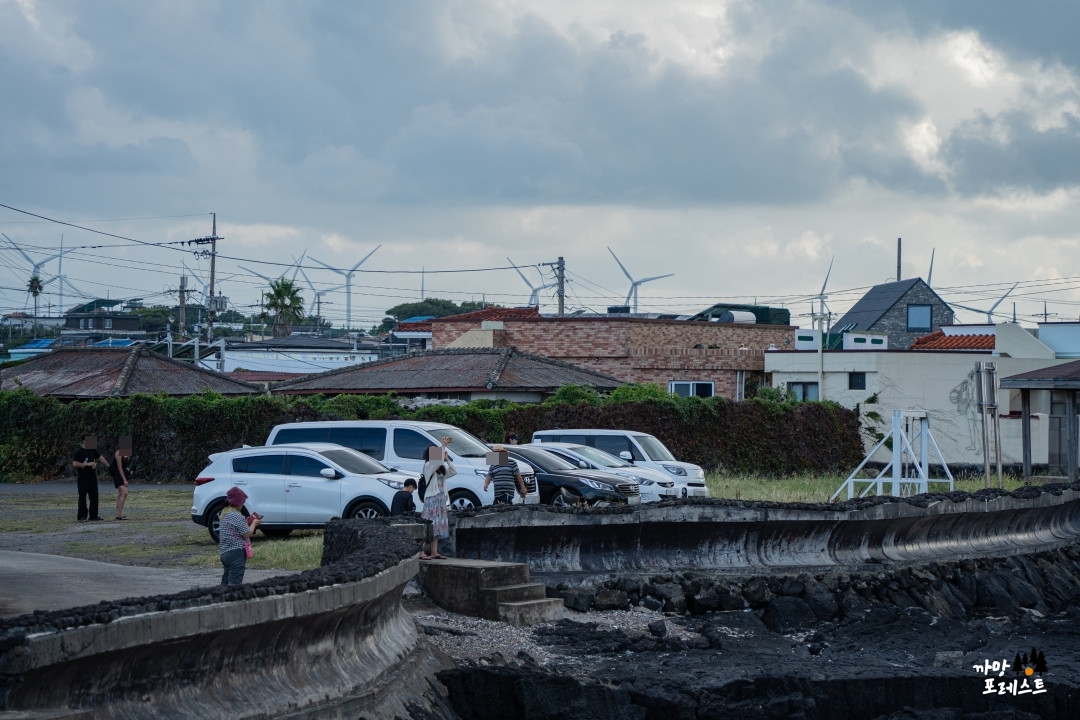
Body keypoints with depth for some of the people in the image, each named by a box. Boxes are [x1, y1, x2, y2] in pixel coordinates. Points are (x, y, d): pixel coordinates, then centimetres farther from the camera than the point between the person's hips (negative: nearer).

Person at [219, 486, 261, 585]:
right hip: (236, 554, -9)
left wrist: (246, 522, 16)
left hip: (225, 553, 9)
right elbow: (247, 534, -13)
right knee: (234, 584, -11)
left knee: (225, 584, 12)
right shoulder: (237, 516, -15)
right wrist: (254, 523, 3)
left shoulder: (225, 513, 13)